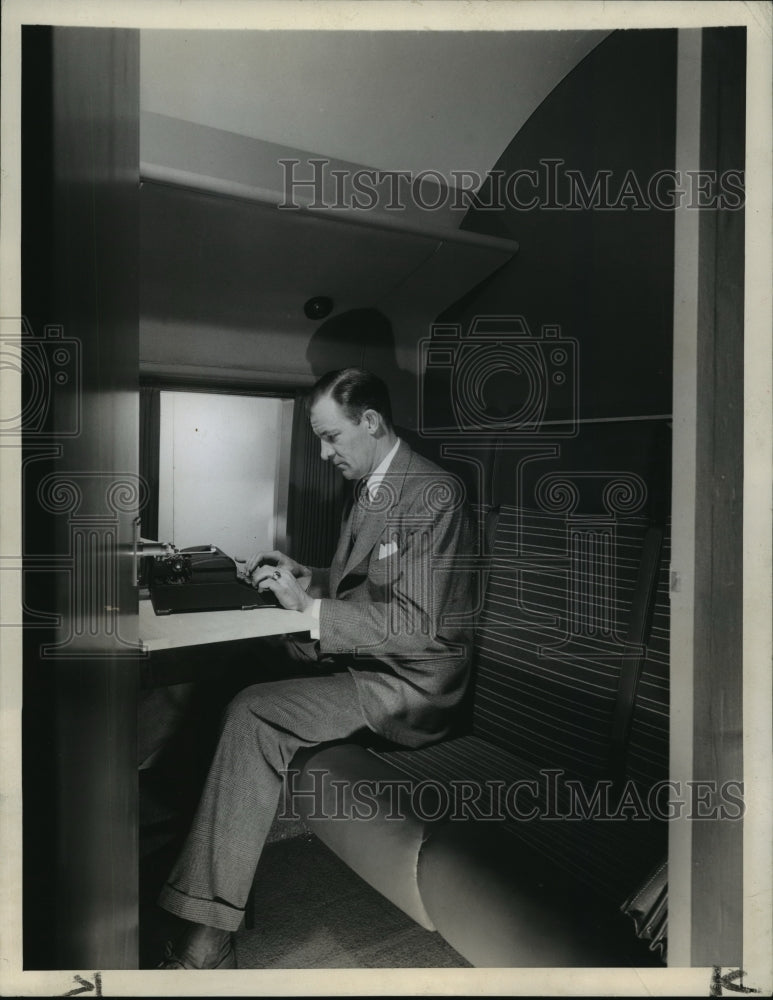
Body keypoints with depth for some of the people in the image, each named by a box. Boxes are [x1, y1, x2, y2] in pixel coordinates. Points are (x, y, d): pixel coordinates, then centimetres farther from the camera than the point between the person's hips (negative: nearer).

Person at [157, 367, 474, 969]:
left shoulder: (432, 494, -18)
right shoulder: (371, 488, 12)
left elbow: (414, 621, -23)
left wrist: (310, 606, -20)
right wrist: (307, 579, 6)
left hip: (410, 684, -9)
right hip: (361, 658, 9)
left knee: (254, 714, -23)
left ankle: (208, 941, -15)